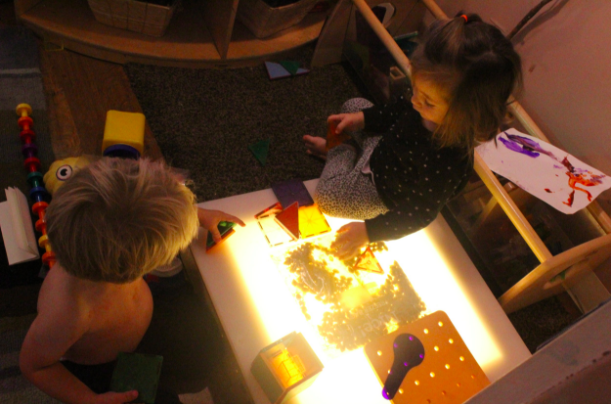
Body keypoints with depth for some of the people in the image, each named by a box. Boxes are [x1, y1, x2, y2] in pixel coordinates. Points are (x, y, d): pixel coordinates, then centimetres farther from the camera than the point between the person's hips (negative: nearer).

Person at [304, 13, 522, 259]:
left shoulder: (448, 161, -44)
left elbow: (419, 214, -30)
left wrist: (368, 231, -30)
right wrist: (362, 118, -4)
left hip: (385, 193, -6)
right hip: (383, 149, 6)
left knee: (326, 197, -7)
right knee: (352, 106, 12)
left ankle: (343, 154, 20)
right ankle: (337, 149, 37)